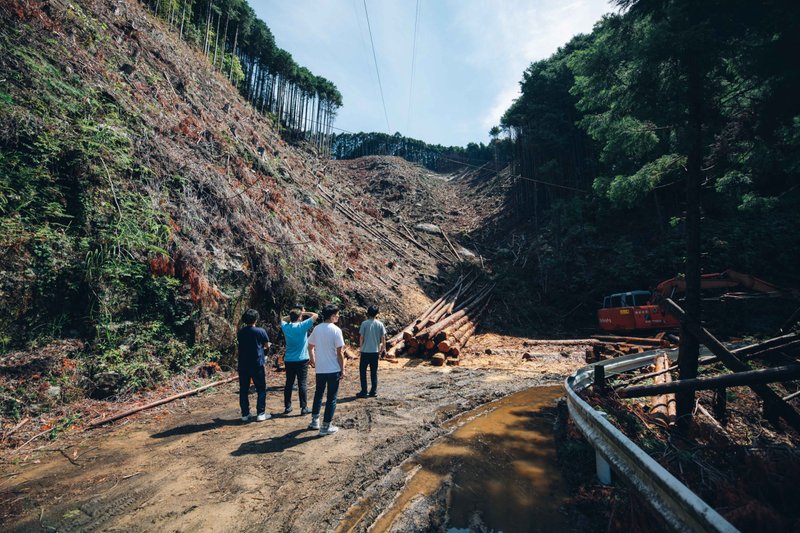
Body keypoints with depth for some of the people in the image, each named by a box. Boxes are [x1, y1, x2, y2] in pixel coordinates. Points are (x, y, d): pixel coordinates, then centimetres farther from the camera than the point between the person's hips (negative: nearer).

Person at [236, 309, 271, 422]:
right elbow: (267, 345, 0)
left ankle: (245, 414, 16)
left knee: (243, 390, 12)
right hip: (257, 365, -4)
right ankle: (261, 413, 5)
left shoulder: (240, 332, 1)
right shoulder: (260, 331, -10)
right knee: (261, 389, 6)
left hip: (243, 365, 4)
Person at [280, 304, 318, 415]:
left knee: (289, 383, 12)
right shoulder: (302, 326, -13)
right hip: (302, 360, -4)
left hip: (288, 360, 4)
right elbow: (315, 315, -8)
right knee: (302, 384, 1)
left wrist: (292, 314, 14)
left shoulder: (286, 327, 0)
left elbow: (283, 319, 24)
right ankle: (304, 407, 5)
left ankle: (287, 407, 19)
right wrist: (305, 313, 4)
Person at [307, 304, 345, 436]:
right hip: (333, 369, -6)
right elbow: (339, 352, -15)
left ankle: (315, 421, 32)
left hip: (320, 369, 6)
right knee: (331, 398, 6)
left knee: (318, 394, 23)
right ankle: (326, 426, 12)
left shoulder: (317, 329, 3)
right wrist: (342, 369, -7)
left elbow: (310, 347, 12)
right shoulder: (336, 330, -15)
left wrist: (313, 361, 26)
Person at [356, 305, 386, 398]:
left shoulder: (364, 323, -9)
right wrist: (383, 348, 15)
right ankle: (374, 391, 15)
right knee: (374, 372, 12)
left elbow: (361, 337, -6)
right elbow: (383, 338, 1)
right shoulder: (380, 324, -1)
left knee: (362, 371, 7)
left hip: (365, 351, -3)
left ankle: (364, 392, 8)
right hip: (375, 351, 3)